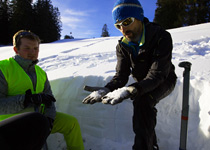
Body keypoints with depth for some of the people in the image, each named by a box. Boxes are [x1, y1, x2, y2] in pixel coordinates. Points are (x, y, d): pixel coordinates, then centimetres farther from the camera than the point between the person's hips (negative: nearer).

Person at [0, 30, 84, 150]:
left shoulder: (41, 73, 11)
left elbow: (49, 98, 8)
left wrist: (49, 118, -9)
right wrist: (27, 99, -25)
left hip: (38, 116, 6)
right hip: (11, 121, -5)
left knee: (72, 122, -2)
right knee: (40, 121, -35)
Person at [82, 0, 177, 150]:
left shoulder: (161, 37, -26)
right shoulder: (122, 46, -10)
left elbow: (157, 74, -35)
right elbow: (121, 75, -16)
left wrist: (130, 90, -51)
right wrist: (106, 90, -37)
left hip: (164, 81, -5)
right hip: (142, 83, 5)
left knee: (142, 101, -31)